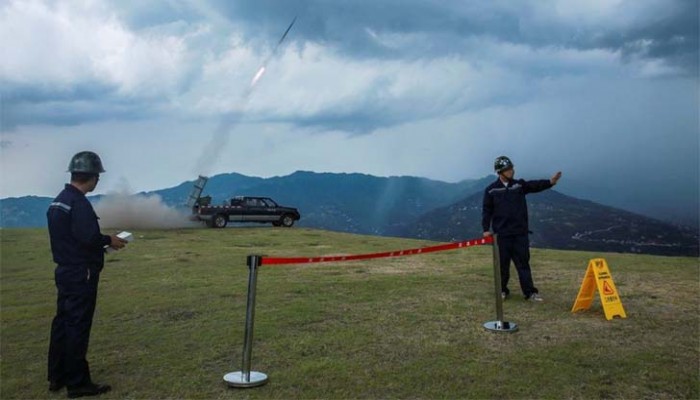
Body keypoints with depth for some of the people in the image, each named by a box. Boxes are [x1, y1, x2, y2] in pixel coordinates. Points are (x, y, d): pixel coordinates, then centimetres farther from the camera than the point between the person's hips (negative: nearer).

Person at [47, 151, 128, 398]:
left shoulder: (58, 201, 11)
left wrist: (101, 242, 12)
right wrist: (109, 241, -9)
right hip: (81, 274, -10)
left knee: (62, 322, 16)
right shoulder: (78, 202, -19)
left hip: (64, 271, 10)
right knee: (78, 327, -2)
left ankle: (57, 377, 27)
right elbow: (89, 237, -27)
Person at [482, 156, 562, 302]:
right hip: (502, 233, -2)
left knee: (523, 262, 3)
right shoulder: (491, 190, 0)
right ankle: (502, 291, 21)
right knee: (503, 263, 6)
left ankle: (530, 292, 5)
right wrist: (486, 229, -3)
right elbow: (487, 210, 2)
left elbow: (535, 185, -8)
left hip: (520, 232, 2)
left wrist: (551, 181, -26)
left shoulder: (519, 185, 7)